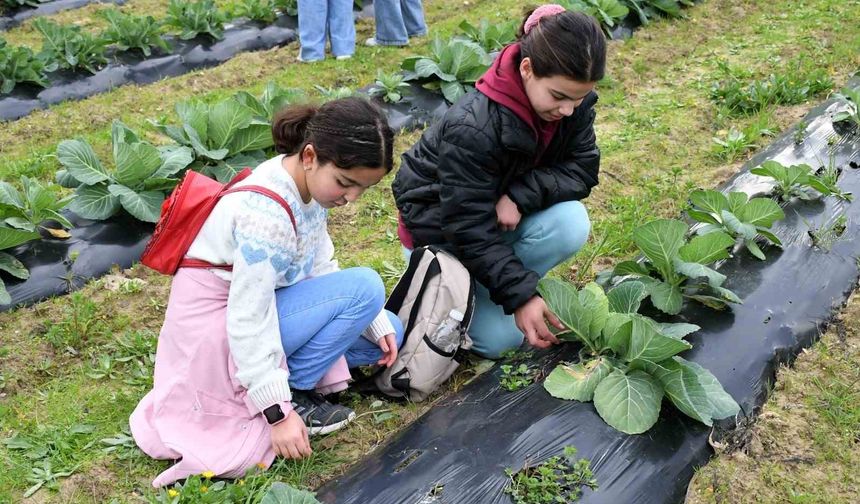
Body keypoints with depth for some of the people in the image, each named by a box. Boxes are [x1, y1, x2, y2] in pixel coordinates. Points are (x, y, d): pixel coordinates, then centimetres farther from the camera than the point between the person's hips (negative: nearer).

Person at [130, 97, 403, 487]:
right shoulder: (266, 214, -31)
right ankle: (294, 393, -8)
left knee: (387, 334, 7)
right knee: (365, 288, -21)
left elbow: (320, 266, 4)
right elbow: (249, 319, -29)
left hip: (262, 303, 9)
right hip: (221, 323, -9)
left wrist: (378, 324, -1)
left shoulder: (308, 181, -4)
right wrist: (279, 411, -25)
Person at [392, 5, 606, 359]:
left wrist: (521, 196, -31)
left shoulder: (574, 102, -16)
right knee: (499, 337, -14)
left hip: (506, 210, 6)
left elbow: (582, 170, -13)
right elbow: (468, 229, -31)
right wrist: (521, 295, -35)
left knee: (571, 223, -26)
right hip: (441, 227, -6)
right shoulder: (472, 128, -35)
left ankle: (501, 282, -1)